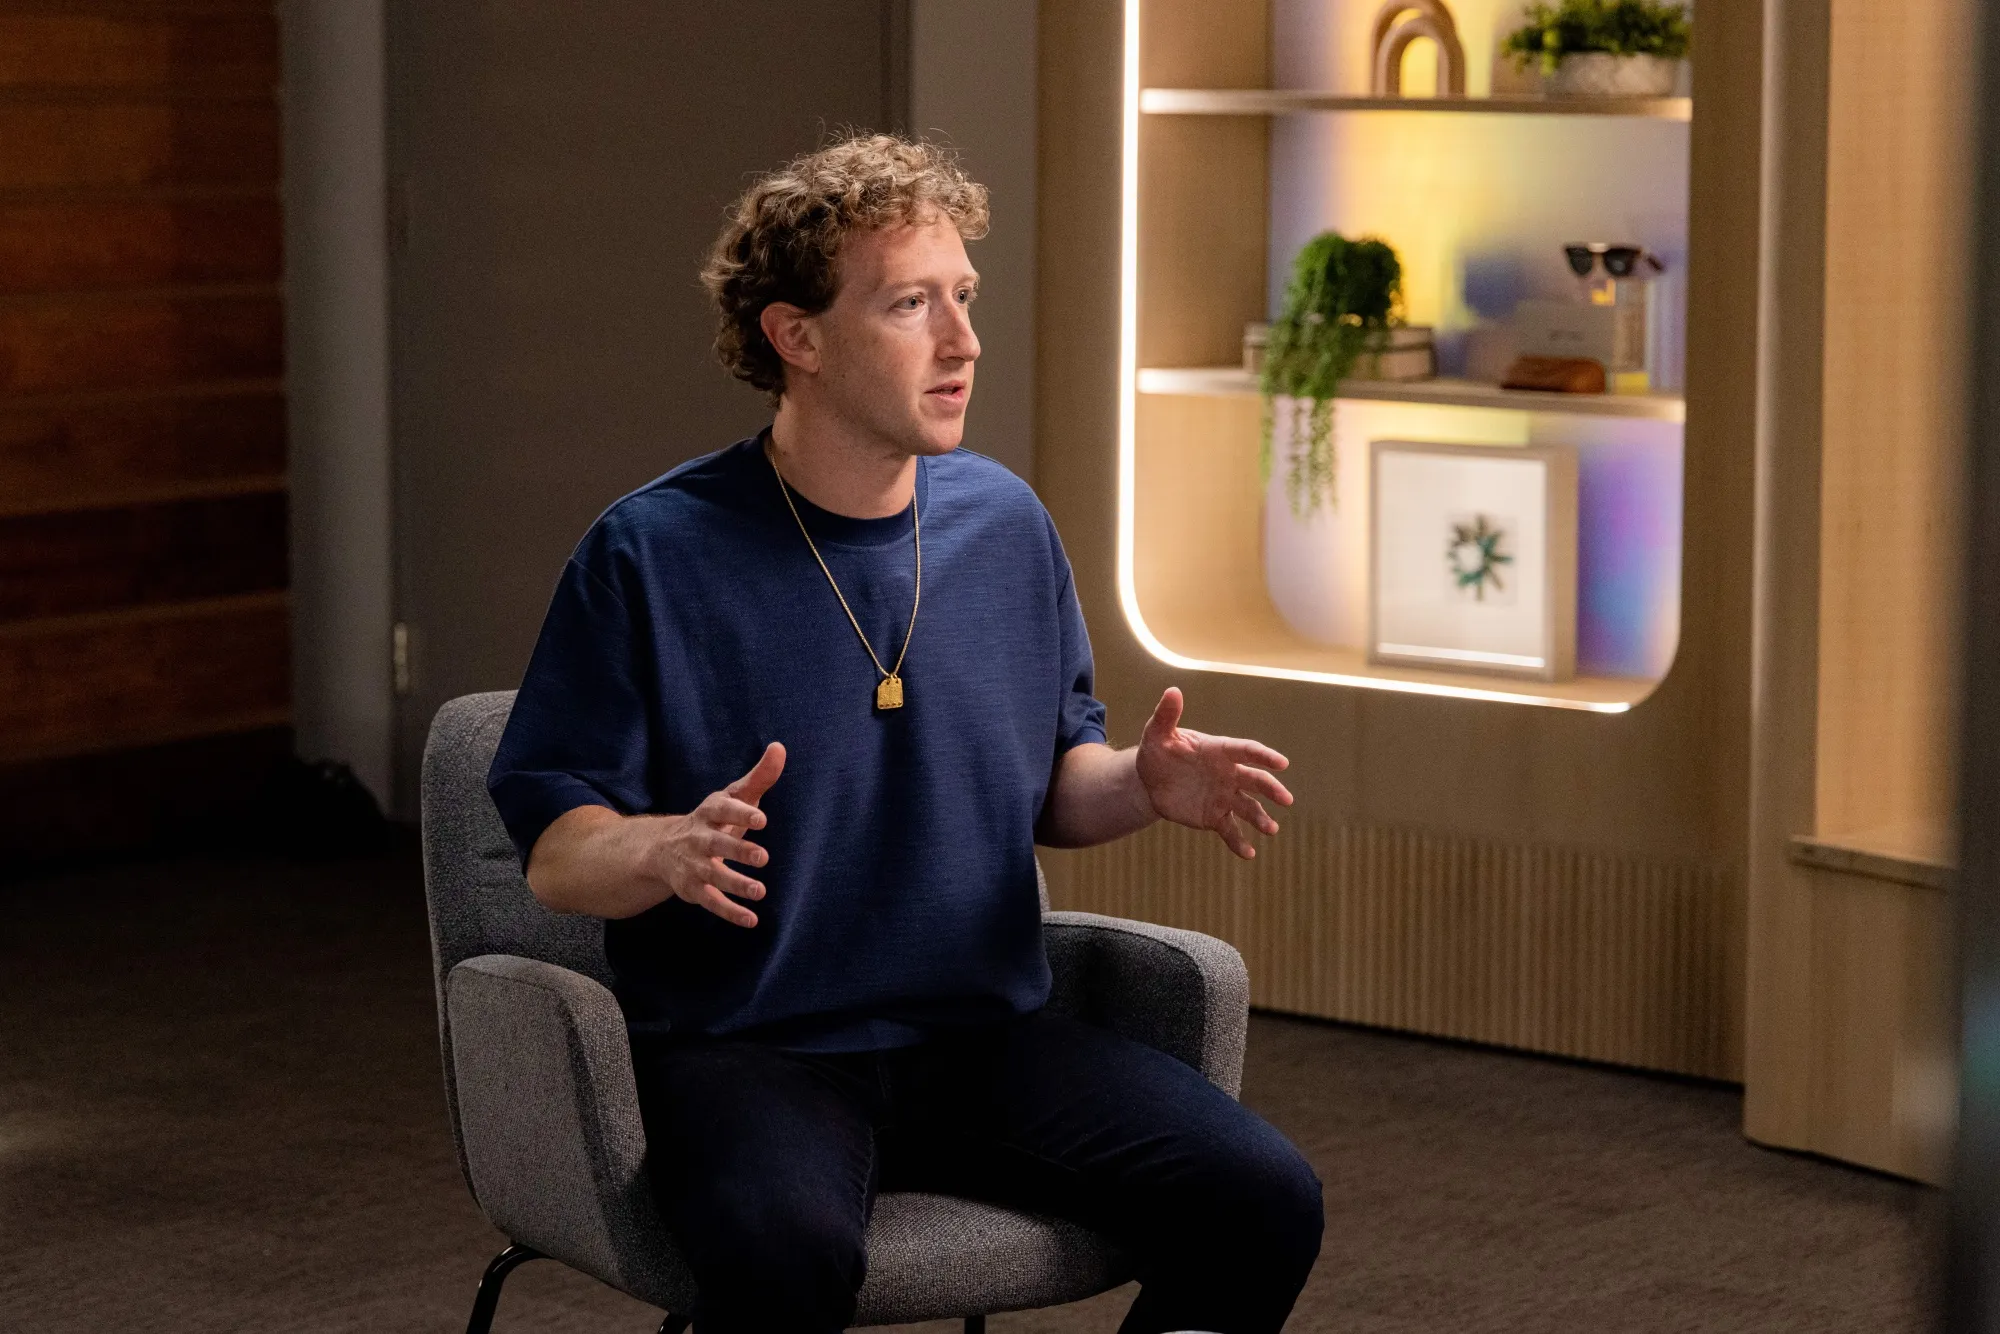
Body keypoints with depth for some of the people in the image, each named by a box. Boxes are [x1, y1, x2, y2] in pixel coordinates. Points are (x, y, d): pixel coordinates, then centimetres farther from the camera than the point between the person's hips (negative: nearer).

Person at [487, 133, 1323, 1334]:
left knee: (1262, 1202, -17)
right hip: (747, 1051, -5)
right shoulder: (652, 554, -6)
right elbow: (555, 852, -5)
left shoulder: (1005, 523, 10)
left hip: (986, 1034, 5)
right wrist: (668, 851, -27)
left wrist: (1142, 785, -3)